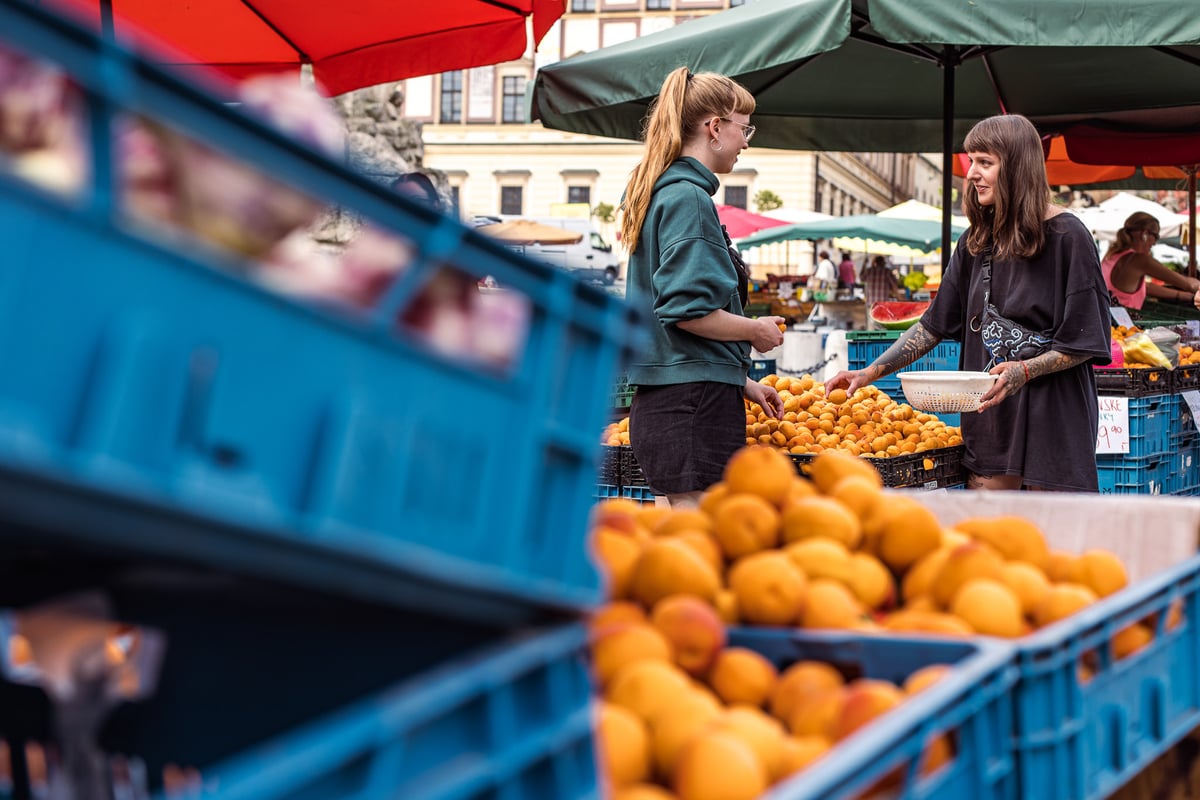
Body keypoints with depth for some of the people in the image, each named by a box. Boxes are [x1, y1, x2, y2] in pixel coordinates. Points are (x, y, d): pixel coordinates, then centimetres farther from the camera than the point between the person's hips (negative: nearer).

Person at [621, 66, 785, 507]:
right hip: (694, 403, -10)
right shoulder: (688, 198, -12)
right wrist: (757, 330, -4)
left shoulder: (660, 192, 18)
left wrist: (742, 383, 23)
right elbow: (688, 310, -21)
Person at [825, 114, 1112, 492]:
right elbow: (934, 325, 15)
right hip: (988, 417, 5)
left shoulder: (1066, 237, -7)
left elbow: (1085, 341, -8)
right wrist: (869, 373, 7)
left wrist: (1025, 370, -22)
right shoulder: (976, 242, 11)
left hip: (1053, 417, -5)